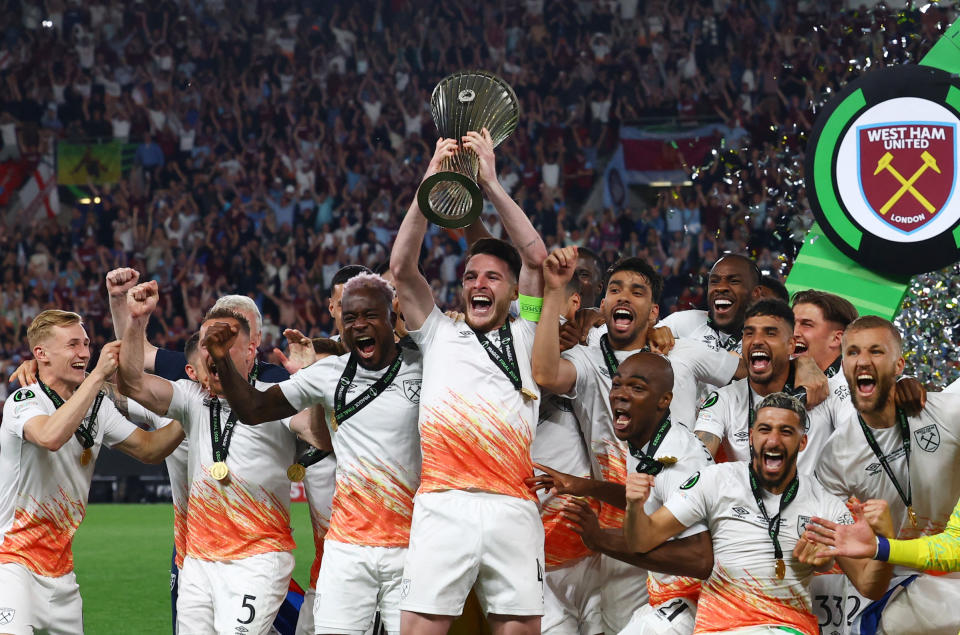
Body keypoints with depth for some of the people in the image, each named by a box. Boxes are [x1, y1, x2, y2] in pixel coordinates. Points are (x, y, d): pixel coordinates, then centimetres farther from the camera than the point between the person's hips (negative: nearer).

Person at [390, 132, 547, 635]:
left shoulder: (524, 335, 20)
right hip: (442, 506, 0)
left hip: (512, 511, 0)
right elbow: (402, 268, 10)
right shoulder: (439, 334, 21)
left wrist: (490, 183, 6)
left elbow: (536, 258, 9)